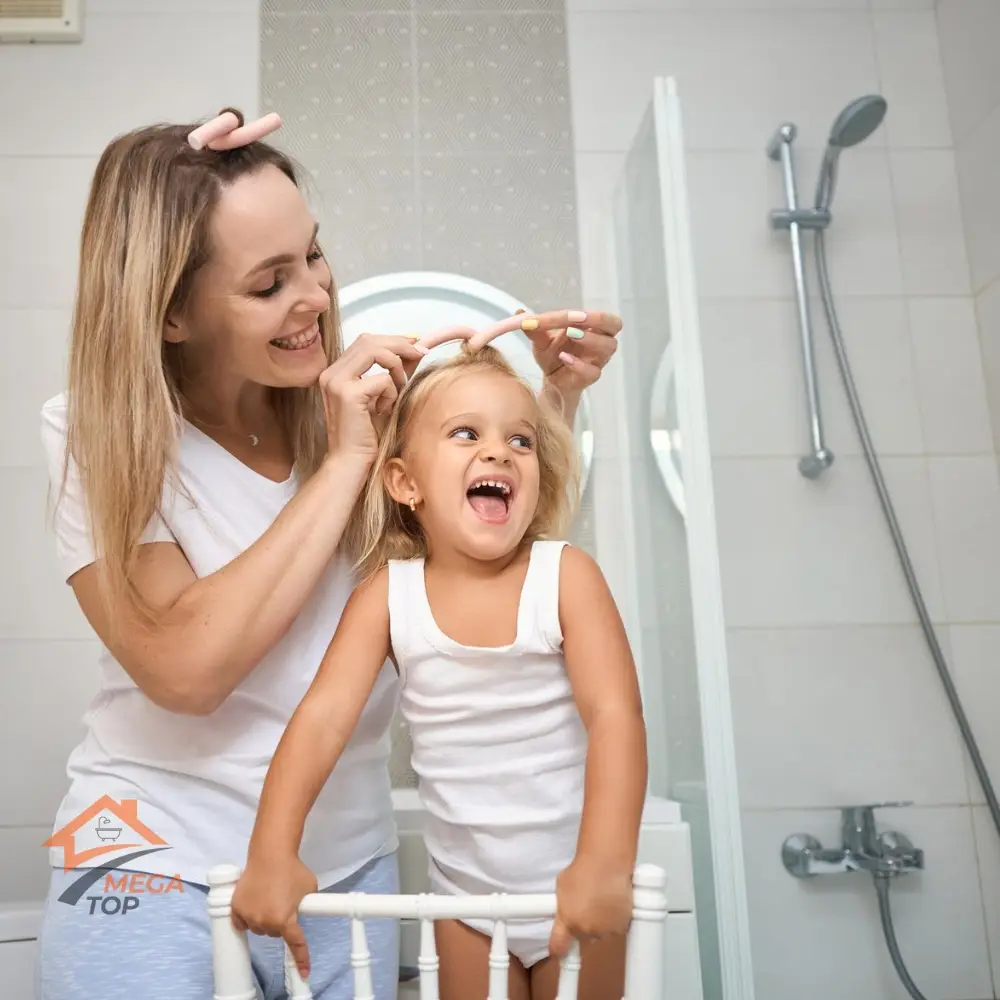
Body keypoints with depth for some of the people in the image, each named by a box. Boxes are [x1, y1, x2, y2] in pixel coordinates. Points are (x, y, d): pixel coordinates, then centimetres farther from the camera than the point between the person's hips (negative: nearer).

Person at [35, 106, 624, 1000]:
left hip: (351, 861, 3)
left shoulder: (365, 391, -6)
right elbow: (185, 668, -25)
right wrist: (343, 463, -24)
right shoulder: (96, 435, -13)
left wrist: (554, 397, -12)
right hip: (161, 868, -3)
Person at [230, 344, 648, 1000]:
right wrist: (274, 854, -23)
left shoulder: (566, 575, -15)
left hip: (576, 888, -1)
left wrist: (605, 861, -32)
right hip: (465, 892, 2)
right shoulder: (386, 594, -10)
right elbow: (324, 717, -13)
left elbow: (615, 713, -22)